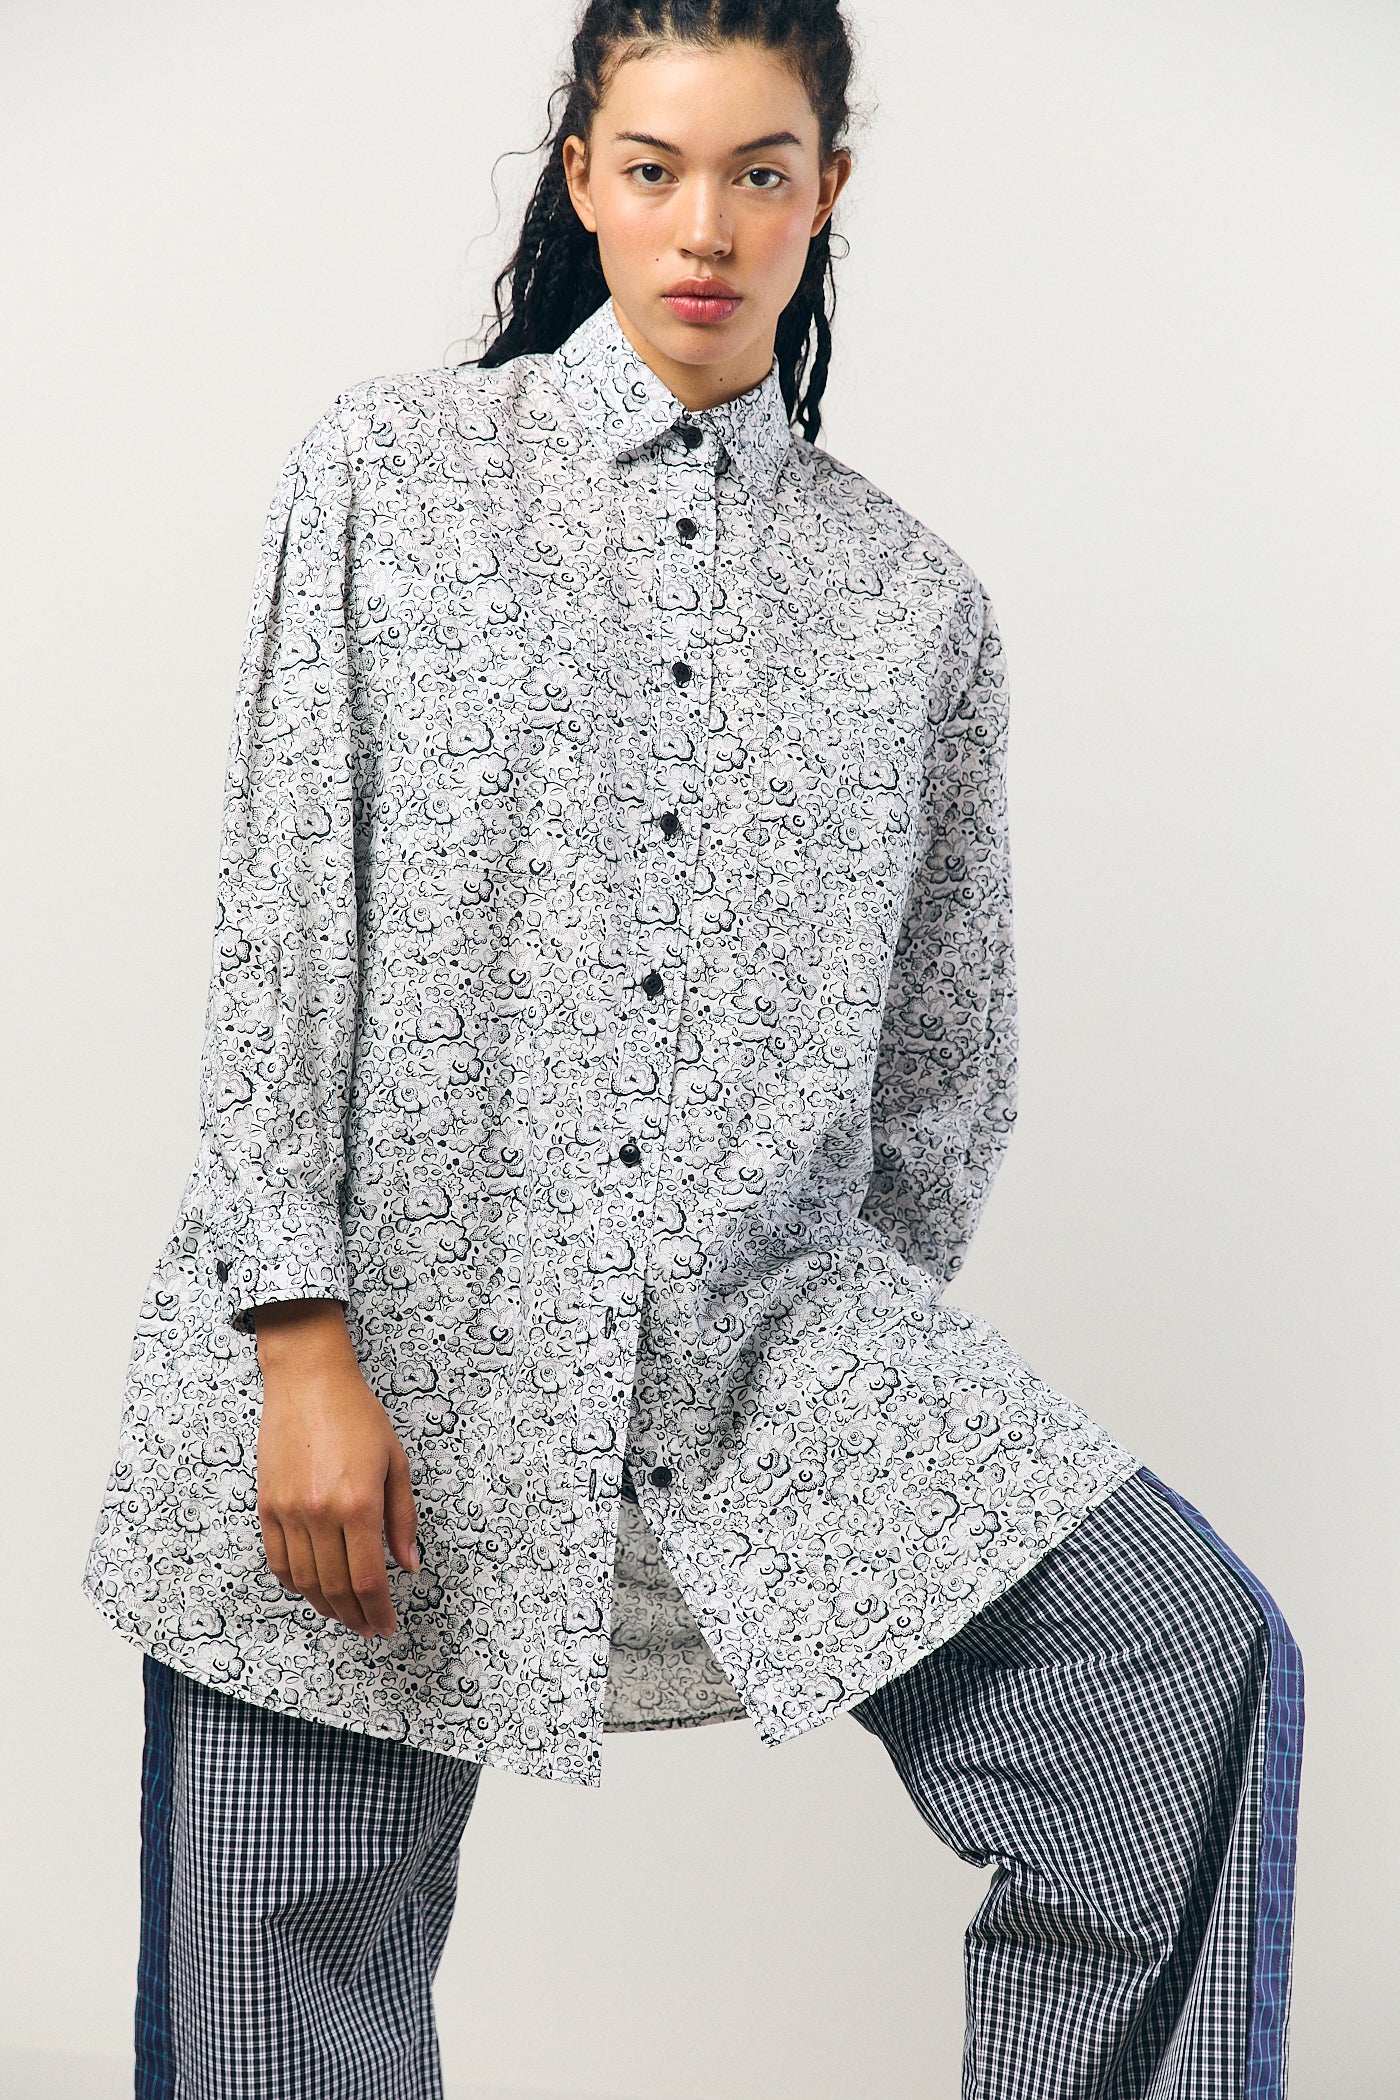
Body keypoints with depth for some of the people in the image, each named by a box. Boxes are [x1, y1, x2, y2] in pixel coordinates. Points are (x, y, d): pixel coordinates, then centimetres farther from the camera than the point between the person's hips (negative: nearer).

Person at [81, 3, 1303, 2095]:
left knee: (1191, 1669, -18)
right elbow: (282, 919, -3)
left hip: (771, 1328, 2)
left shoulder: (913, 600, 10)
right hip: (385, 1319, -1)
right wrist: (307, 1348, -11)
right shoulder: (393, 471, 5)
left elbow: (950, 1058, 15)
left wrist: (870, 1386, 14)